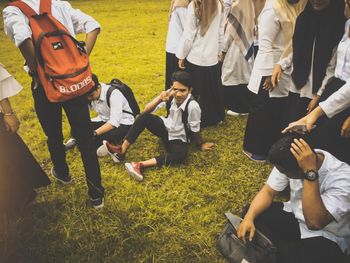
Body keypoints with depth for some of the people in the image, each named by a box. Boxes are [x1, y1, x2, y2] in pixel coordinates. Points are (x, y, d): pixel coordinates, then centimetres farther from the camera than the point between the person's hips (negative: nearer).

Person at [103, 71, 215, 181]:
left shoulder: (192, 106, -30)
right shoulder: (170, 94, -19)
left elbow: (195, 130, -14)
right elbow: (146, 111, -20)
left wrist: (201, 144, -4)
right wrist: (160, 99, -35)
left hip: (178, 140, -4)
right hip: (165, 127, 4)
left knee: (181, 155, -37)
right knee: (144, 117, -23)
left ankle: (141, 165, -39)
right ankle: (121, 152, -20)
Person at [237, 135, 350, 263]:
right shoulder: (289, 162, -16)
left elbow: (314, 223, -40)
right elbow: (268, 192, -7)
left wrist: (310, 172, -43)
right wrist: (248, 218, -24)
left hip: (324, 237, -5)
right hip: (294, 216, 5)